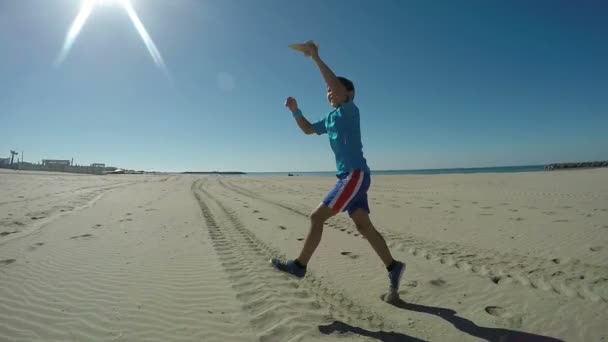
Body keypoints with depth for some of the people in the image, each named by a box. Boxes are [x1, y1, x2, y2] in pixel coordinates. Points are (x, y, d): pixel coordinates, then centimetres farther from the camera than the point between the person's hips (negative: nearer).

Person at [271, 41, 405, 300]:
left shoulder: (350, 110, -4)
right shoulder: (330, 118, 19)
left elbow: (338, 86, -21)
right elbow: (308, 129, 29)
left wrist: (315, 57, -16)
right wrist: (295, 111, 14)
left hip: (355, 174, -9)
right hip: (349, 176, 9)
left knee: (317, 217, -8)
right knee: (364, 226, 7)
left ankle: (299, 265, 4)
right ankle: (393, 268, 16)